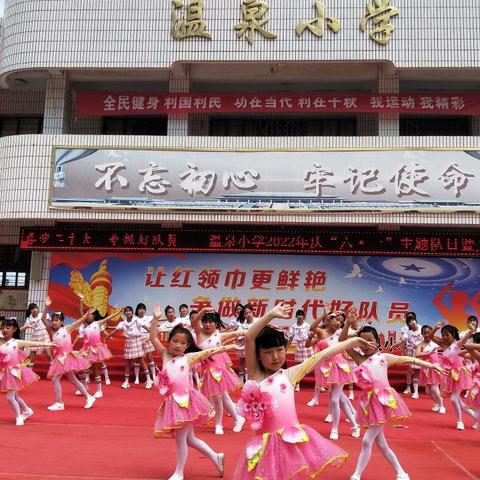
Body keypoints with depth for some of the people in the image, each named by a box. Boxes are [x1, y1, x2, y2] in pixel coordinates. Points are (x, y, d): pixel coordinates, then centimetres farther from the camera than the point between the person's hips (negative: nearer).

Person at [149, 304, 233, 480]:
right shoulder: (165, 354, 5)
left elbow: (210, 351, -1)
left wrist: (230, 347, -5)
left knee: (181, 438, 2)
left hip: (185, 400, -4)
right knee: (189, 438, 16)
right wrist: (156, 319, -15)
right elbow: (153, 338, -3)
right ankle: (216, 457, 34)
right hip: (172, 401, 4)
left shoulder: (189, 357, -1)